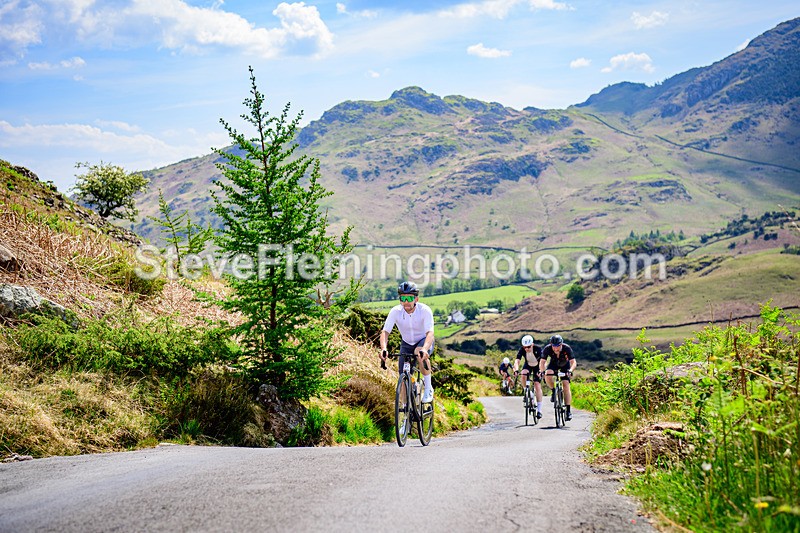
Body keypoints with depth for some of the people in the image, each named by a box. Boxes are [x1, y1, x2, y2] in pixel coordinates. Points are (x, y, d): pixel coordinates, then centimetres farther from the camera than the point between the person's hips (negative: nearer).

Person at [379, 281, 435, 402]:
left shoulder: (425, 310, -27)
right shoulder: (395, 311, -21)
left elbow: (430, 333, -37)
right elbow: (385, 332, -24)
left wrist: (425, 349, -57)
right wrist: (383, 348, -45)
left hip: (424, 341, -3)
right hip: (406, 343, 3)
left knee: (420, 354, -37)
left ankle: (428, 388, -20)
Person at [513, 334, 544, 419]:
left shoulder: (538, 349, -32)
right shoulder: (522, 350, -27)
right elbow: (517, 361, -35)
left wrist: (541, 371, -56)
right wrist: (516, 370, -54)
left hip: (537, 366, -2)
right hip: (528, 365, 2)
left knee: (537, 386, -12)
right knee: (523, 375, -32)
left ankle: (539, 410, -9)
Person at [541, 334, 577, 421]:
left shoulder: (566, 348, -33)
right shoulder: (547, 349, -30)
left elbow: (573, 362, -33)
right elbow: (542, 362, -27)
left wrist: (570, 371, -51)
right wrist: (542, 371, -46)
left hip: (565, 365, -1)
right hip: (553, 364, 1)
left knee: (566, 385, -14)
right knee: (547, 375, -32)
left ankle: (568, 411, -11)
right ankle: (554, 391, -4)